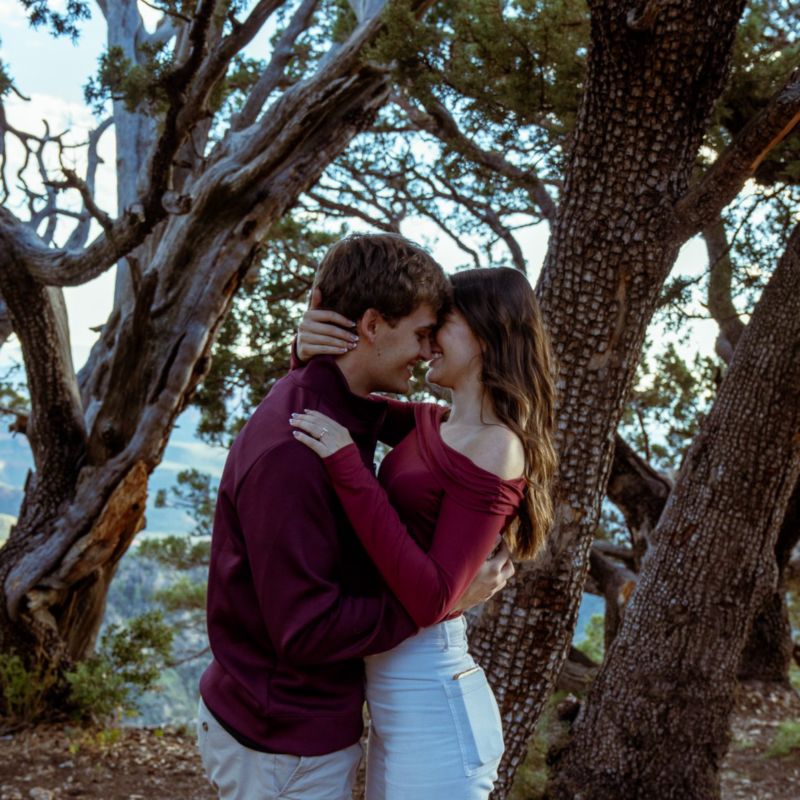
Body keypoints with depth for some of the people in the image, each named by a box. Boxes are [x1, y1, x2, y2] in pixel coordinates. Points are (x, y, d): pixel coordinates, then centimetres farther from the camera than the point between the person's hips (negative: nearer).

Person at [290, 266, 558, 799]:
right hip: (403, 695, 9)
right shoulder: (431, 424, 7)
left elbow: (429, 600, -25)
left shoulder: (496, 450, -18)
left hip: (431, 706, -9)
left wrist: (348, 469, -27)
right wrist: (311, 350, -8)